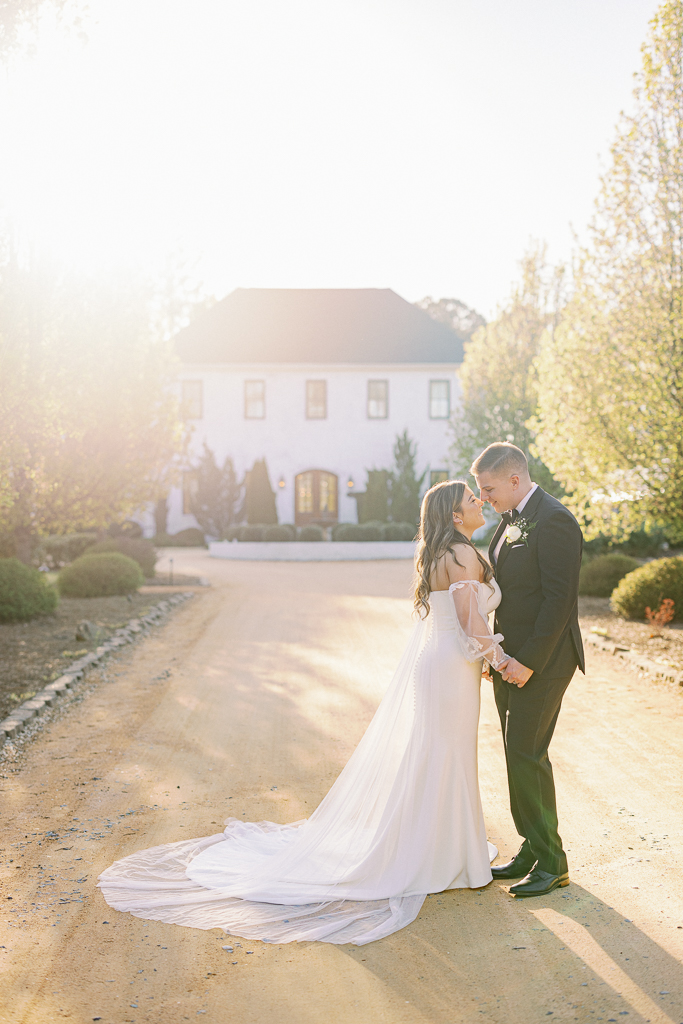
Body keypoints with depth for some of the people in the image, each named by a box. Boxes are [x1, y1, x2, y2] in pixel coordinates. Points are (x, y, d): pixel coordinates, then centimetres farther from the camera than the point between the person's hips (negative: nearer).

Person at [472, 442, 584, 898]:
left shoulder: (555, 520, -17)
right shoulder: (511, 520, 12)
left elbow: (559, 598, -21)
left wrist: (528, 661, -20)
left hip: (541, 660, -9)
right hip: (510, 659, 9)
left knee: (526, 755, -6)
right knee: (519, 755, 13)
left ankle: (551, 861, 7)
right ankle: (533, 850, 24)